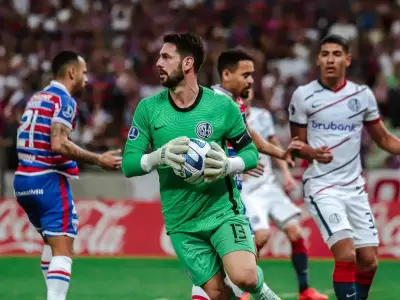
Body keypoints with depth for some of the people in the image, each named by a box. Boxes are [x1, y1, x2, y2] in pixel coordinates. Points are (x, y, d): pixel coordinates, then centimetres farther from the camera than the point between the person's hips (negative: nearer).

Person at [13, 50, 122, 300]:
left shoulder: (36, 98, 16)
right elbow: (58, 144, -21)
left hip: (24, 179, 9)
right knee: (63, 250, -11)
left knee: (52, 242, 24)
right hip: (48, 179, -9)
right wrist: (98, 160, -17)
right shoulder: (64, 100, -9)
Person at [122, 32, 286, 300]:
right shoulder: (148, 109, -2)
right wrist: (159, 156, -24)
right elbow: (129, 164, -3)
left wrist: (228, 165, -18)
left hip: (223, 209, -2)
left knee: (244, 277, -23)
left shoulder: (222, 106, -5)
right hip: (182, 224, 2)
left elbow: (251, 152, 4)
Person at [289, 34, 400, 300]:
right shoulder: (303, 96, -3)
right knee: (346, 255, -20)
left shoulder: (363, 95, 5)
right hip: (322, 188, -4)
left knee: (369, 260, 4)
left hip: (355, 186, 4)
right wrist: (313, 153, -20)